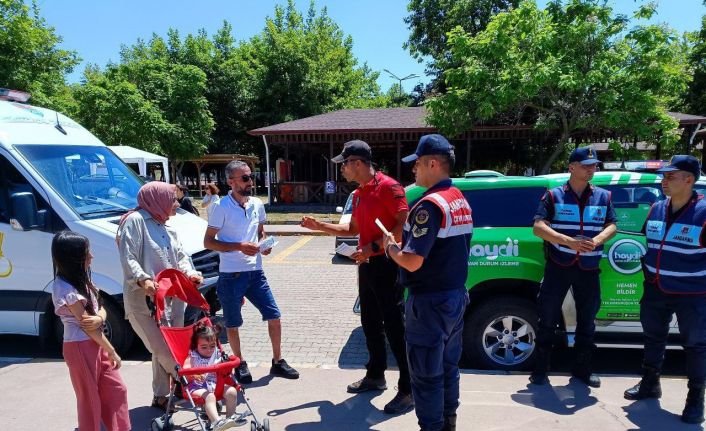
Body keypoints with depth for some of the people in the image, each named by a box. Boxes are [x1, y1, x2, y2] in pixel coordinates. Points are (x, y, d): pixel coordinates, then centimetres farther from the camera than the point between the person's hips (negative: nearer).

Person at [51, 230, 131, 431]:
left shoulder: (80, 279, 7)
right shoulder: (65, 288, -20)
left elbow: (101, 309, 9)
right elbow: (86, 325, -18)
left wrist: (99, 319, -17)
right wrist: (112, 352, -12)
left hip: (96, 343, 8)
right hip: (80, 347, -8)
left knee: (117, 389, 13)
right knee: (89, 398, 6)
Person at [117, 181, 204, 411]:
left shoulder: (167, 228, 20)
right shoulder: (135, 220, -7)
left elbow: (181, 256, 20)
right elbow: (128, 258, -15)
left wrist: (191, 273, 1)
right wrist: (143, 280, -29)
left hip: (172, 296, 8)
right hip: (144, 298, -8)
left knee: (168, 348, 11)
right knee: (163, 348, -9)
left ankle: (161, 396, 24)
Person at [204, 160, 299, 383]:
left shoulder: (257, 204, 5)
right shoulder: (221, 207, -10)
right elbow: (208, 241, -8)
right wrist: (239, 246, -19)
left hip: (255, 272, 5)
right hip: (231, 275, -4)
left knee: (274, 316, 5)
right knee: (232, 323, 10)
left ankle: (277, 362, 22)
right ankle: (240, 364, 30)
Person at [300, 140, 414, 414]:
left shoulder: (387, 187, -14)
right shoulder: (358, 194, 14)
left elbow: (404, 225, -21)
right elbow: (353, 229, 23)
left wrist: (373, 247, -23)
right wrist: (319, 226, 18)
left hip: (386, 264, -9)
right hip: (366, 265, 9)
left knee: (394, 327, -5)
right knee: (370, 324, 17)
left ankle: (408, 390, 5)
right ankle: (375, 376, 33)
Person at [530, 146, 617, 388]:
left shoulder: (603, 196, 9)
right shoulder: (554, 196, -1)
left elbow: (612, 226, 5)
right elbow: (539, 227, -10)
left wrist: (596, 241, -17)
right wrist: (569, 241, -23)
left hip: (588, 268, 3)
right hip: (558, 266, -3)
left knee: (587, 321, 13)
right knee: (548, 319, 2)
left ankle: (582, 369, 29)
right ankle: (540, 370, 14)